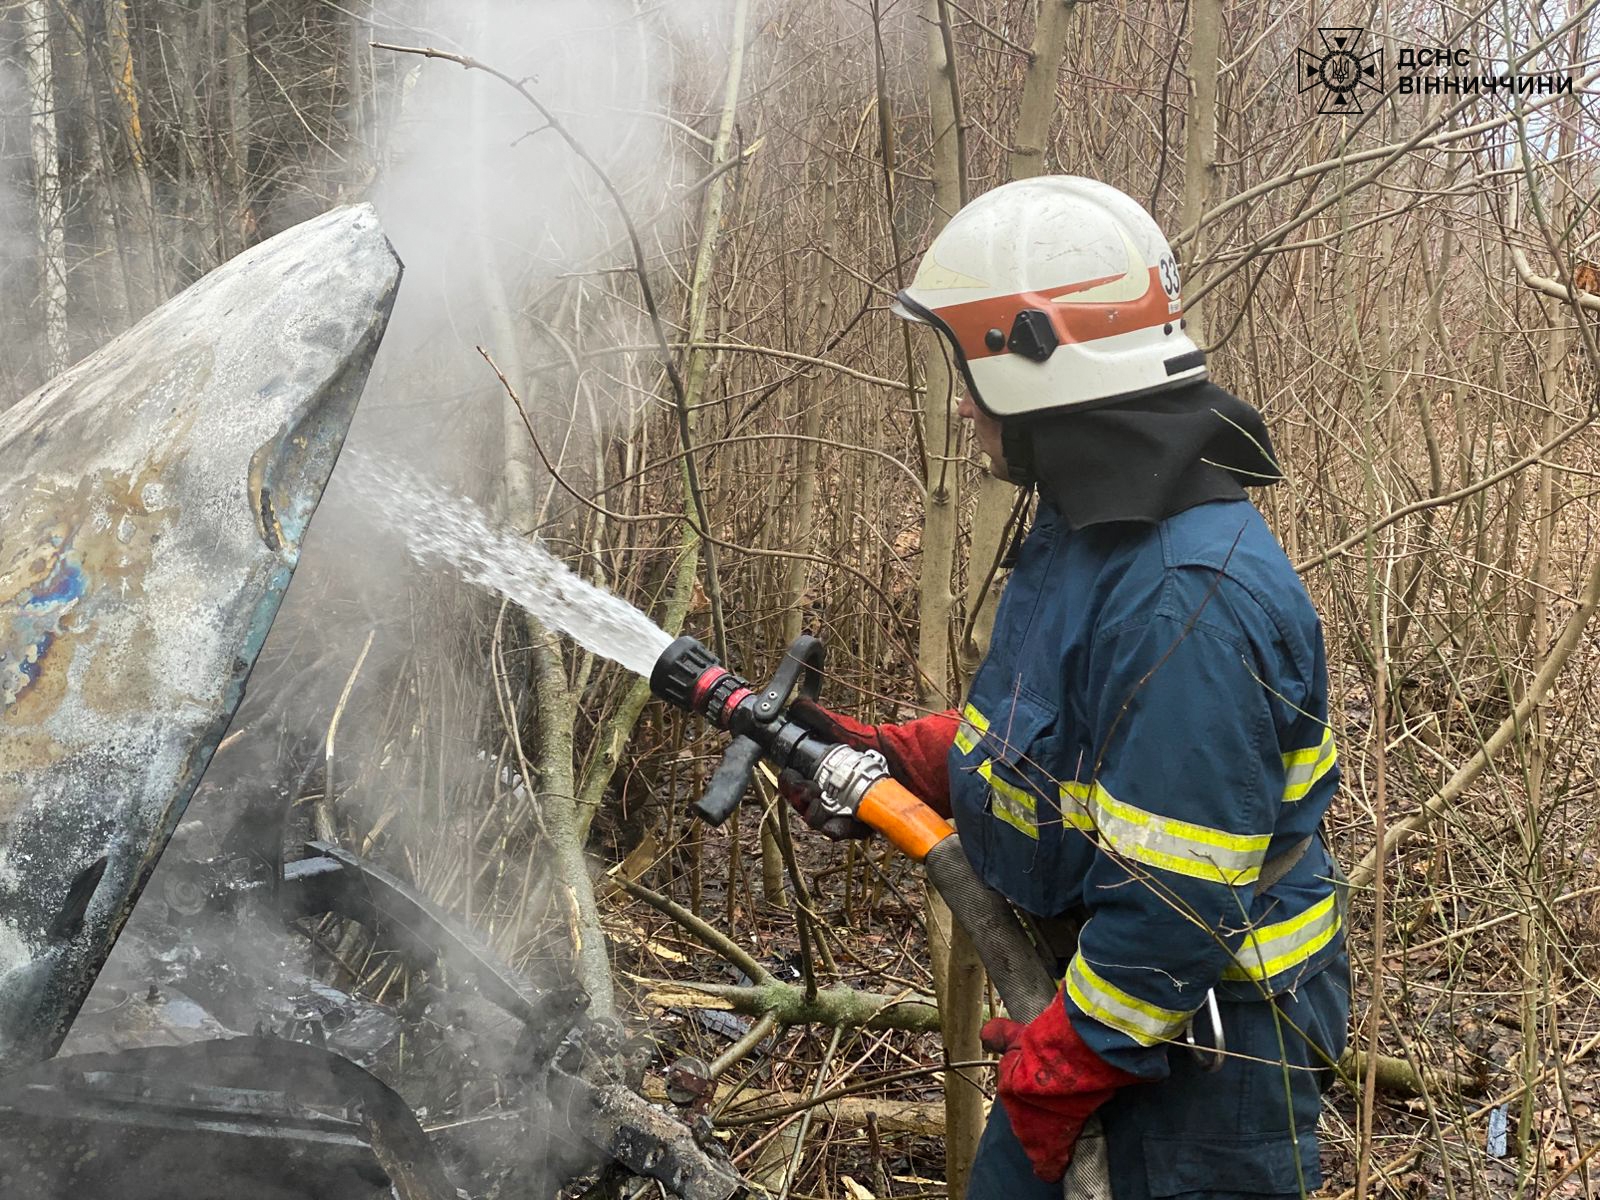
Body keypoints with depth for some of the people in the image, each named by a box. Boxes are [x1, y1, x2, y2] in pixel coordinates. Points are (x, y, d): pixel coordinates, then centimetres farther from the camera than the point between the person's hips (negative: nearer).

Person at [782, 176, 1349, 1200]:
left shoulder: (1191, 601, -32)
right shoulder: (1090, 529, 2)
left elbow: (1176, 906, -30)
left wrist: (1057, 1070, -19)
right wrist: (891, 759, 4)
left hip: (1204, 1052, -9)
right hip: (1091, 997, 9)